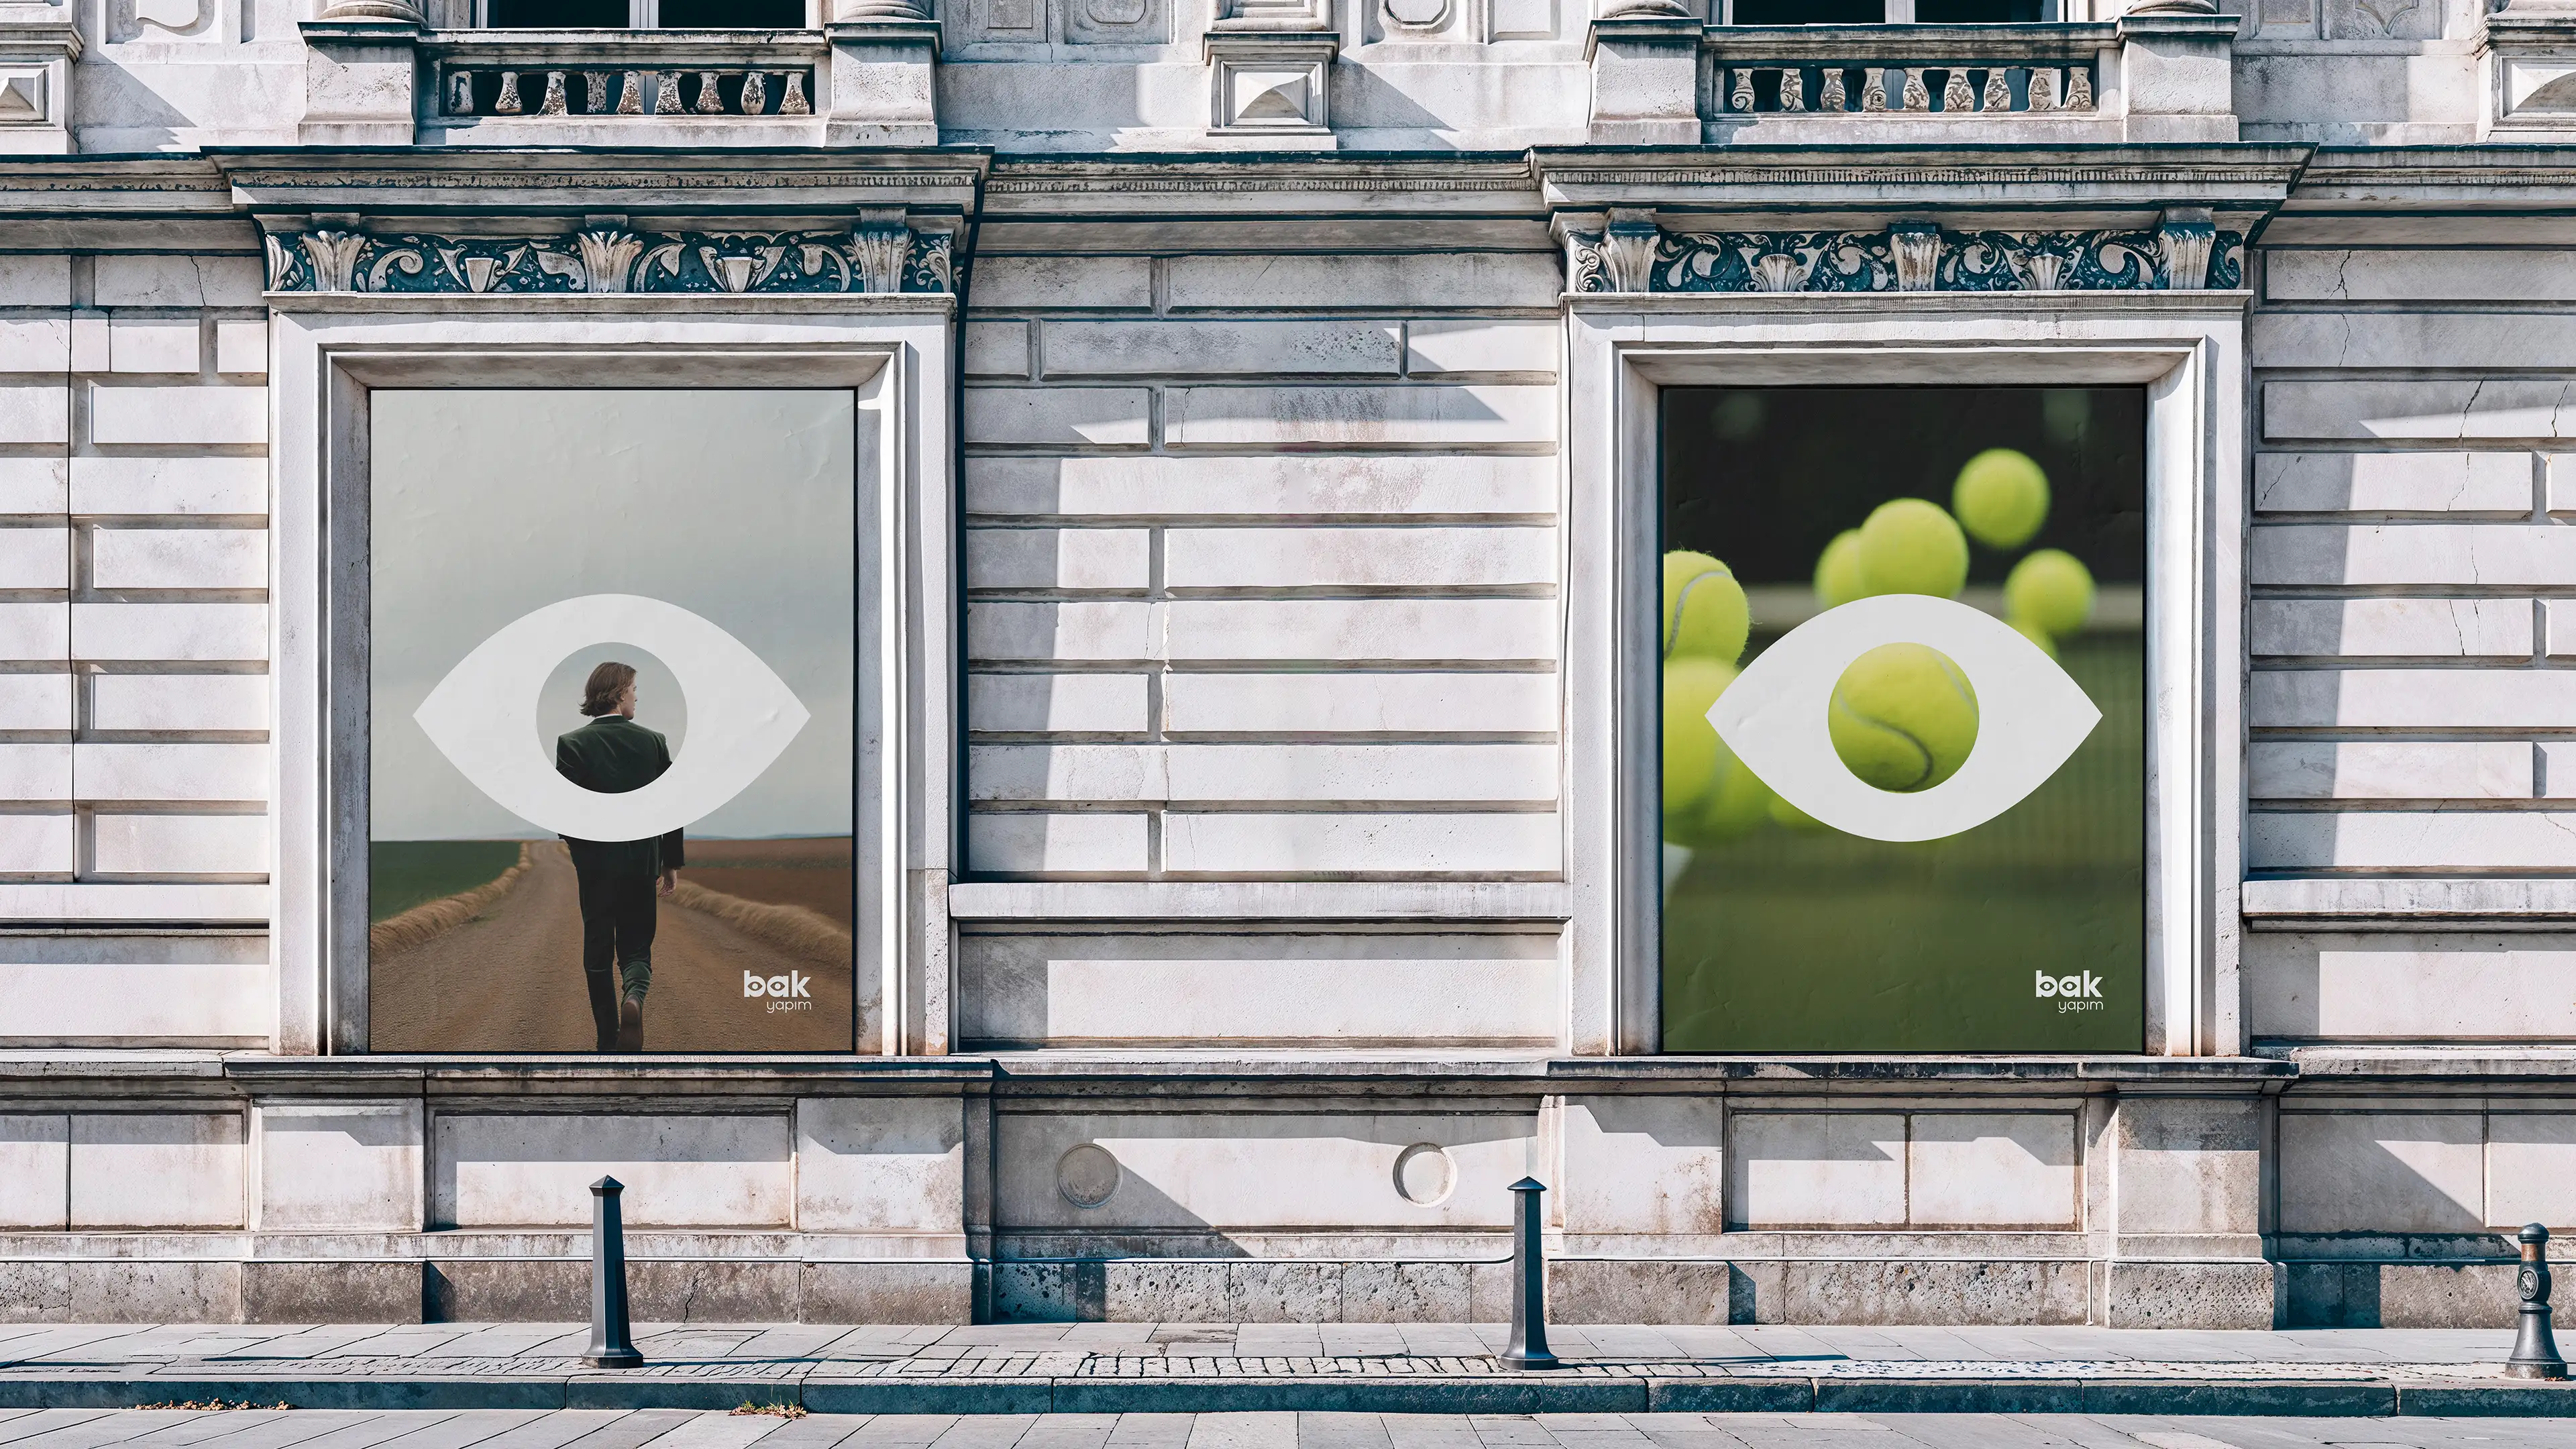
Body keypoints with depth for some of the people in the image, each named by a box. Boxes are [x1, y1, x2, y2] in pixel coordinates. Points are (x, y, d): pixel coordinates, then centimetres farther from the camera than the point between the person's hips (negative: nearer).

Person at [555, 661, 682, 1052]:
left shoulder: (572, 744, -8)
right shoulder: (654, 742, -2)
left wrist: (576, 845, 10)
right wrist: (672, 863, 10)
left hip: (595, 862, -1)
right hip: (643, 862, 1)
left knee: (598, 952, 10)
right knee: (636, 947, 11)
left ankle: (609, 1041, 11)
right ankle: (634, 996, -22)